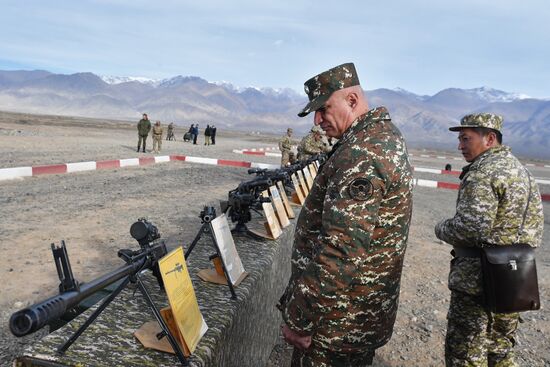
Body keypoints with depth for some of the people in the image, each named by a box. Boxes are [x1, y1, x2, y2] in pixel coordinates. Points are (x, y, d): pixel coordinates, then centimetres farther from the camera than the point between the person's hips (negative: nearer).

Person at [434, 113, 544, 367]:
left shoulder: (483, 172, -17)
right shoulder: (522, 170, 13)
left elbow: (471, 228, -25)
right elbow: (532, 229, 15)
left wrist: (441, 229, -8)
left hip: (478, 279, -9)